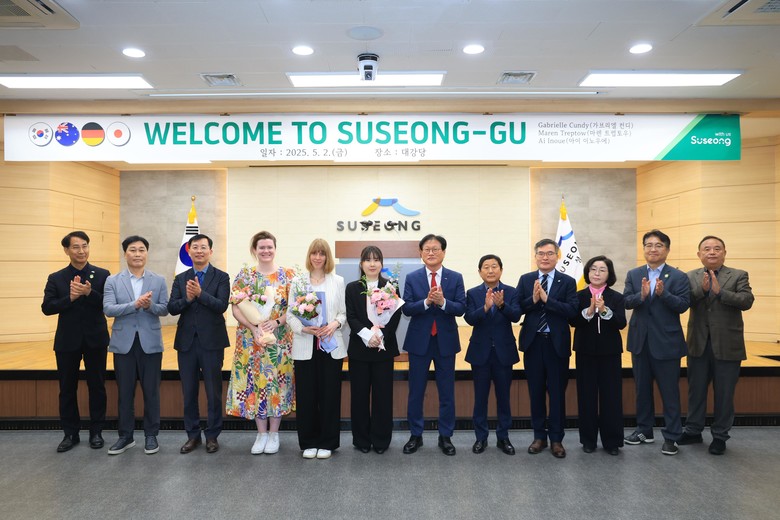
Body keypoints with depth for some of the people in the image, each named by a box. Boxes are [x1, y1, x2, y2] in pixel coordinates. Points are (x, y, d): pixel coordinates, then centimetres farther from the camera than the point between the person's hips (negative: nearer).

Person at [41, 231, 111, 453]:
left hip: (95, 339, -1)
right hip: (67, 341, 1)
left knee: (97, 387, 7)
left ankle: (96, 432, 20)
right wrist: (69, 298, -21)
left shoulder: (102, 275, -1)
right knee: (67, 389, 9)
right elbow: (47, 308, -5)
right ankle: (70, 434, 23)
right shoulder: (55, 278, 3)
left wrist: (90, 293, -25)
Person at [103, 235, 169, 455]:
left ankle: (151, 435, 18)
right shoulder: (112, 281, 3)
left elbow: (165, 309, -1)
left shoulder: (159, 281, 4)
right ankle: (125, 436, 22)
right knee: (125, 392, 8)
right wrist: (135, 304, -21)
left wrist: (150, 306, -21)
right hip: (124, 343, 0)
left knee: (151, 391, 6)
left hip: (150, 343, 0)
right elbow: (108, 309, -8)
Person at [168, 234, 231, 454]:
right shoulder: (181, 279, 9)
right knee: (189, 392, 10)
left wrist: (200, 293, -25)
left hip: (212, 341, -3)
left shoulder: (221, 277, -1)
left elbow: (222, 306, -14)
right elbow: (171, 308, -1)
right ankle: (193, 435, 23)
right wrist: (187, 298, -19)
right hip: (186, 341, 3)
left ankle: (212, 436, 18)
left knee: (213, 392, 5)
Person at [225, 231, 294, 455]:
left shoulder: (288, 275, 1)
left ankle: (273, 433, 18)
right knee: (255, 382, 5)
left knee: (277, 382, 4)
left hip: (280, 339, -1)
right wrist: (254, 328, -15)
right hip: (251, 339, 1)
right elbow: (236, 308, -2)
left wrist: (276, 322, -16)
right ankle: (262, 433, 19)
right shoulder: (244, 275, 3)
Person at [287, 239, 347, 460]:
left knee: (329, 395, 5)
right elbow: (290, 314, 2)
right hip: (305, 347, 0)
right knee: (306, 396, 5)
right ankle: (308, 442, 20)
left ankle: (327, 442, 19)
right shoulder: (298, 281, 4)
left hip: (331, 346, 0)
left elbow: (343, 312, 6)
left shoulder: (337, 281, 5)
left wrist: (335, 324, -14)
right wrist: (304, 328, -14)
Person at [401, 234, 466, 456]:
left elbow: (461, 308, -8)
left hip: (445, 341, 0)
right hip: (419, 341, 0)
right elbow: (406, 308, -9)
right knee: (416, 392, 8)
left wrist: (443, 302, -25)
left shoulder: (455, 278, 0)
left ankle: (445, 437, 22)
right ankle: (416, 435, 22)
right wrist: (426, 302, -24)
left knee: (447, 392, 9)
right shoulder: (412, 278, 0)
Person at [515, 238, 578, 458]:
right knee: (536, 391, 11)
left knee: (557, 392, 6)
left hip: (557, 343, -2)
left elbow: (572, 310, -14)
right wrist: (533, 299, -20)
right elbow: (516, 309, -4)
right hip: (533, 342, 2)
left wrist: (546, 299, -22)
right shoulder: (525, 280, 4)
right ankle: (539, 436, 24)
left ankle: (556, 439, 19)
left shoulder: (567, 282, -1)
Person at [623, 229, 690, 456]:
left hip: (667, 342, -4)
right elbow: (625, 302, -5)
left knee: (669, 391, 4)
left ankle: (671, 436, 15)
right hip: (640, 341, 4)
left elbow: (683, 305, -14)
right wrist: (641, 295, -24)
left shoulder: (678, 276, -5)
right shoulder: (633, 274, 5)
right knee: (642, 389, 15)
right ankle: (644, 430, 28)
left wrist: (663, 293, -29)